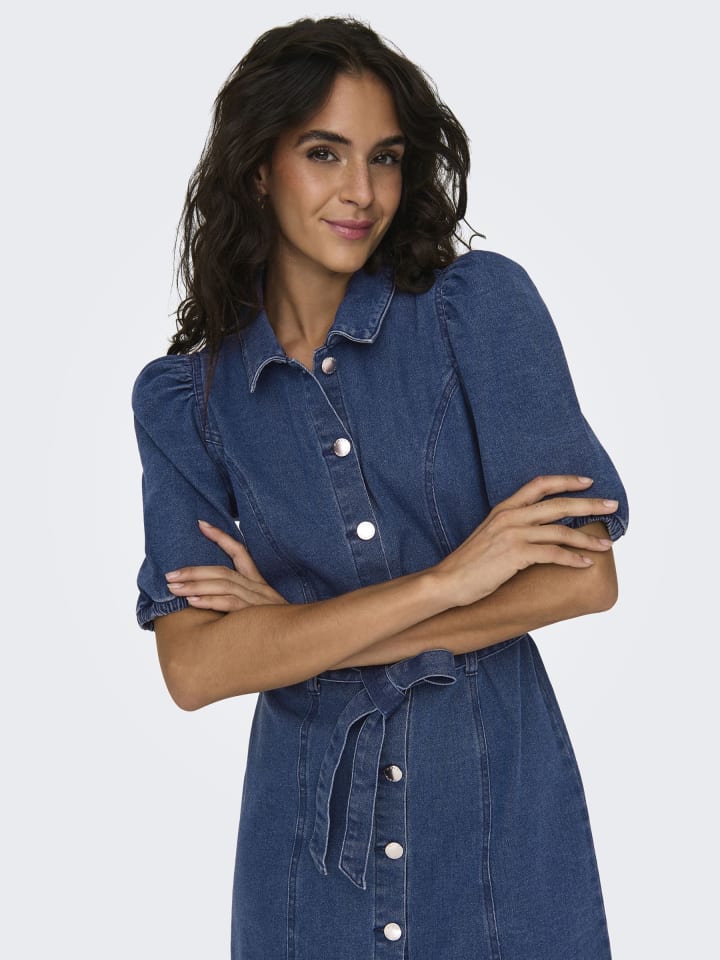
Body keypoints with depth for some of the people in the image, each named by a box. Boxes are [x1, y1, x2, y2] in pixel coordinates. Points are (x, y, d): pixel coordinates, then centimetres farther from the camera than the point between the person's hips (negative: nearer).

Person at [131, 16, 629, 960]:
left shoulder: (481, 303, -7)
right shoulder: (182, 397, -2)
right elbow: (193, 668, -13)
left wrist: (298, 632, -12)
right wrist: (446, 578, -20)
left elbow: (585, 577, -13)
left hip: (503, 818, -1)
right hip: (310, 838, 1)